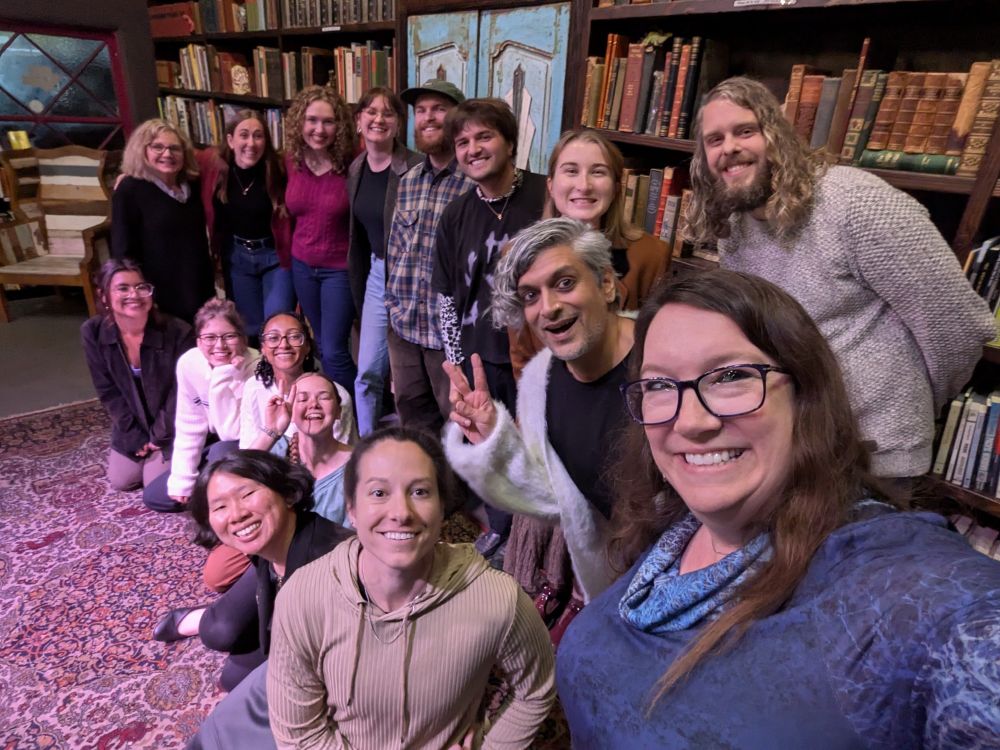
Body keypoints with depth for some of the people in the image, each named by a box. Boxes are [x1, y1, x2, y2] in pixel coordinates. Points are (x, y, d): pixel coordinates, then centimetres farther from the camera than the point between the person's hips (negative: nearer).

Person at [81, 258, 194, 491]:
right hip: (133, 427, 4)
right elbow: (107, 391, -7)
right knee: (120, 481, 11)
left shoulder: (177, 331, -27)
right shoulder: (93, 333, -15)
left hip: (173, 427, -4)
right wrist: (137, 437, -8)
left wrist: (160, 437, -12)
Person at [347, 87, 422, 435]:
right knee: (368, 373, 8)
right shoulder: (356, 169, 7)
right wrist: (359, 287, 17)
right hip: (376, 274, 6)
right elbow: (359, 232, 15)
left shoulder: (416, 168, -15)